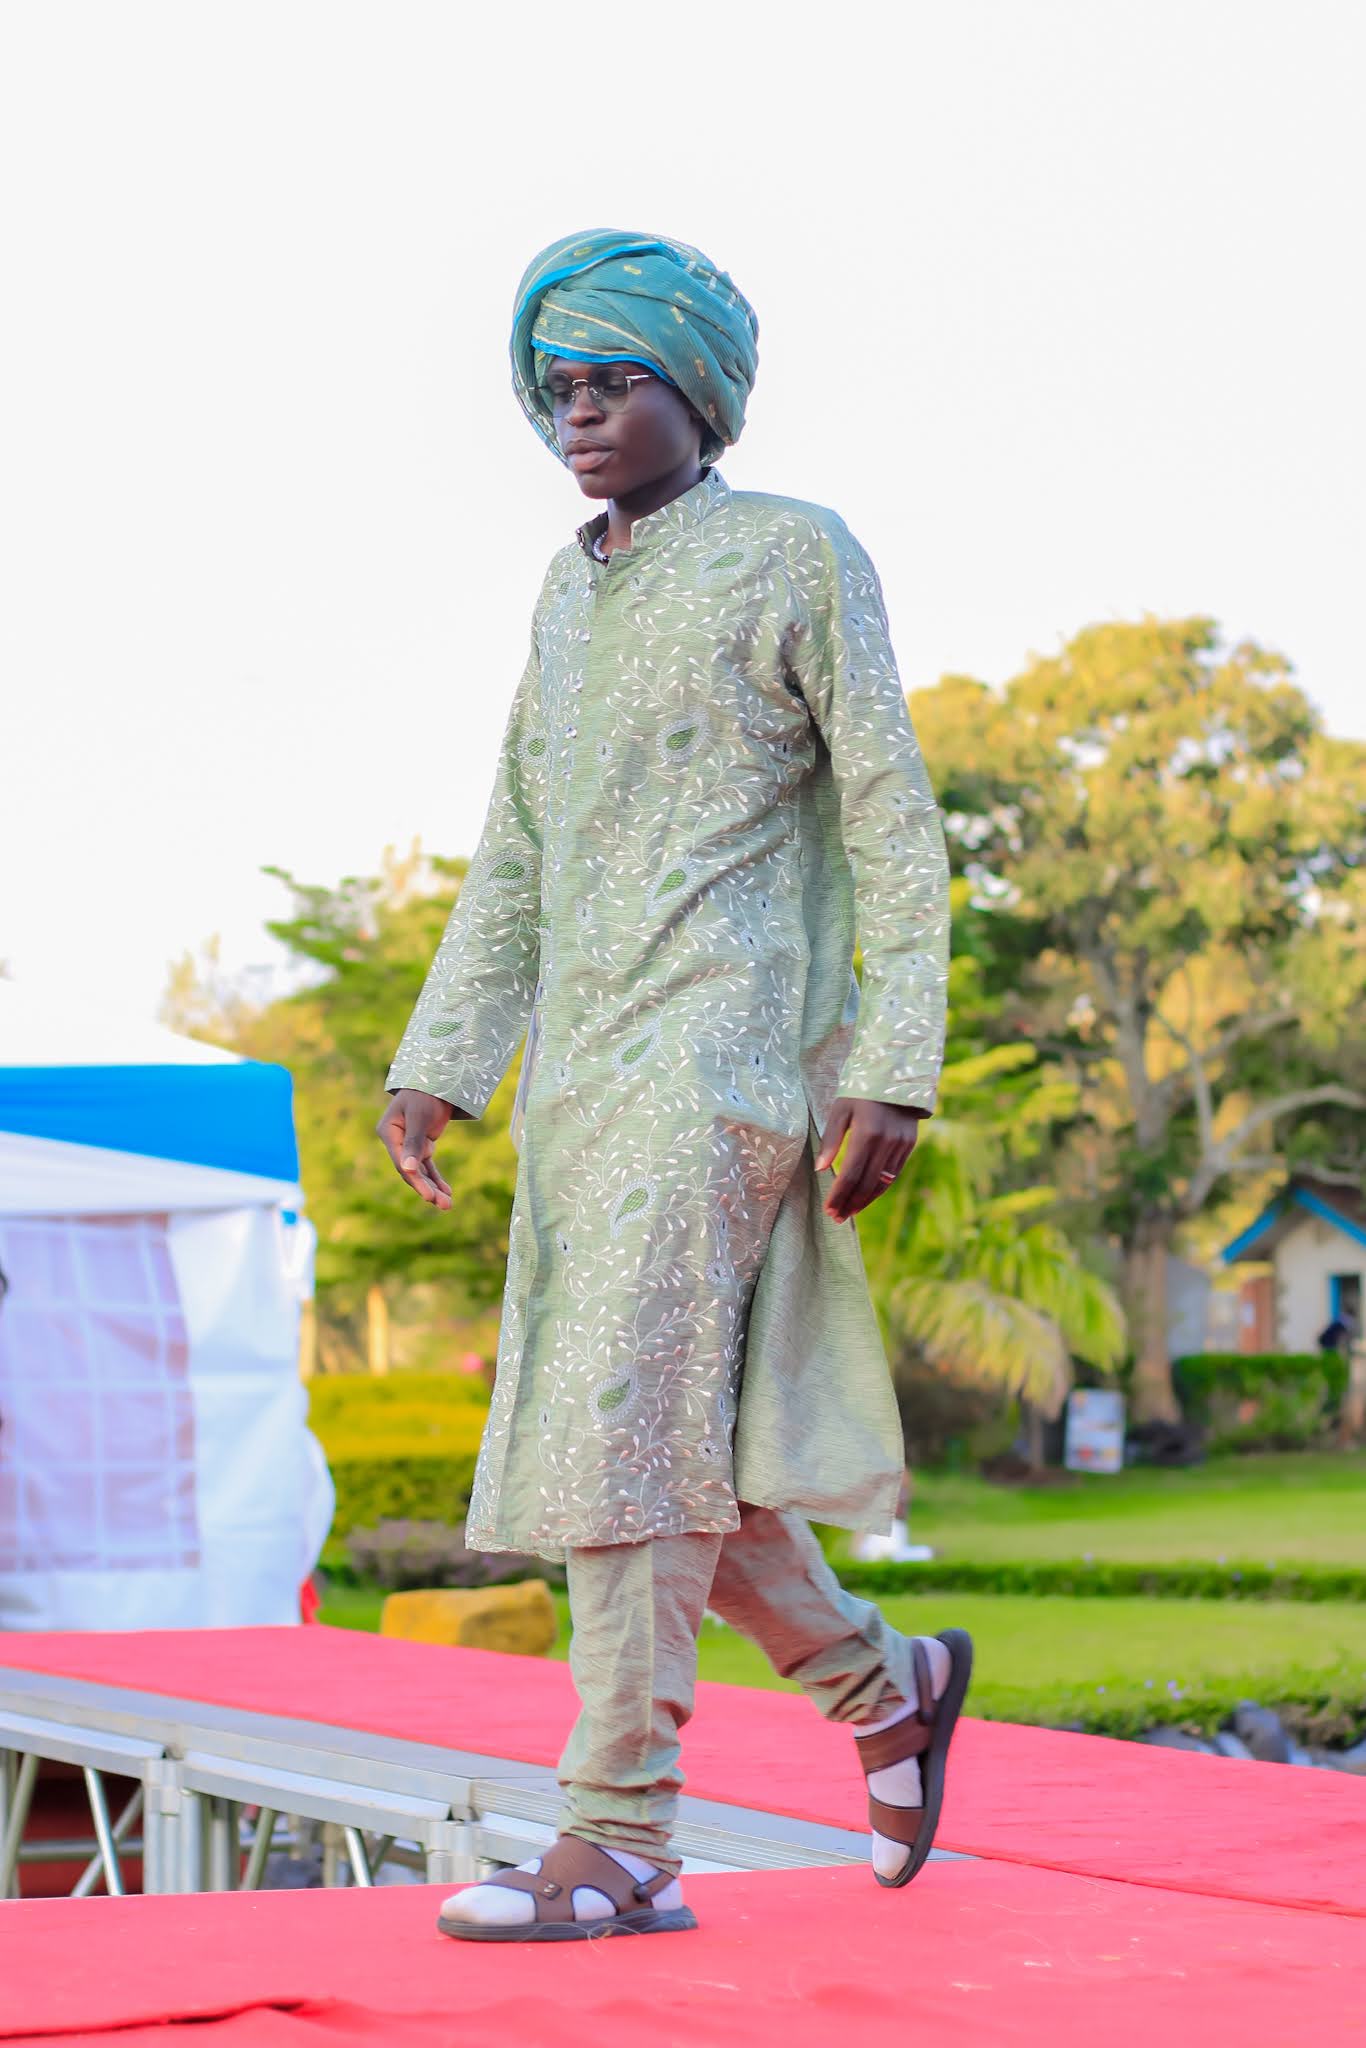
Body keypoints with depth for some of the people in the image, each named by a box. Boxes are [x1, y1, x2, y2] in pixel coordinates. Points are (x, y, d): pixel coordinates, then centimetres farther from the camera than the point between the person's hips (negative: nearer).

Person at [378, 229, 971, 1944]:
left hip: (725, 1058, -7)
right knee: (663, 1446, 7)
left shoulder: (799, 560, -1)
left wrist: (895, 1075, -12)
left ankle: (618, 1841, -12)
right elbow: (516, 858, 19)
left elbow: (894, 826, -4)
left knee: (631, 1425, -14)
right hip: (586, 1077, 7)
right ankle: (885, 1684, 27)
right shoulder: (570, 596, 18)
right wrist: (438, 1066, 10)